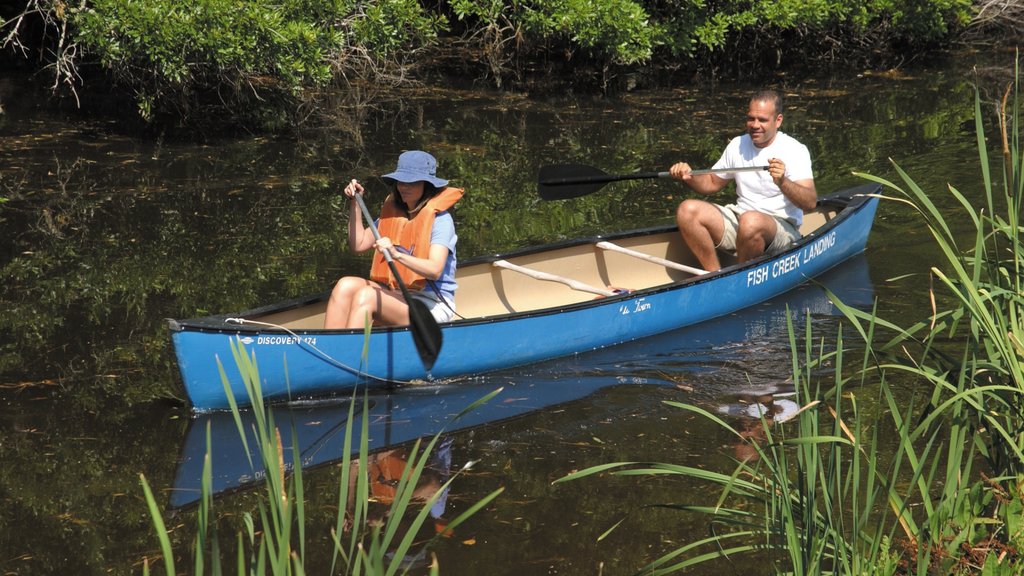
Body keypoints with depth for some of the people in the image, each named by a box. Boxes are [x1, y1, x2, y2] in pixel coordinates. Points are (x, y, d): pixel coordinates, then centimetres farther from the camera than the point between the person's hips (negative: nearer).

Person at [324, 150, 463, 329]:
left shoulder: (440, 219, -9)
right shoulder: (392, 212, 12)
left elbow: (435, 270, -23)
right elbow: (358, 244, 13)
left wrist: (397, 254, -39)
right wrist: (354, 204, 6)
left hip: (432, 304, -7)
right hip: (397, 295, 7)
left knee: (366, 296, -30)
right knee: (346, 285, -19)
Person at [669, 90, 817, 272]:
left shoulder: (794, 150, -9)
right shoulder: (737, 145, 10)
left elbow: (810, 203, -20)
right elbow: (713, 183, 22)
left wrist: (783, 183, -40)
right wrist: (689, 177, -1)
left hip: (781, 226, -6)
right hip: (739, 218, 6)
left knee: (751, 221, -39)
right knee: (688, 210, -14)